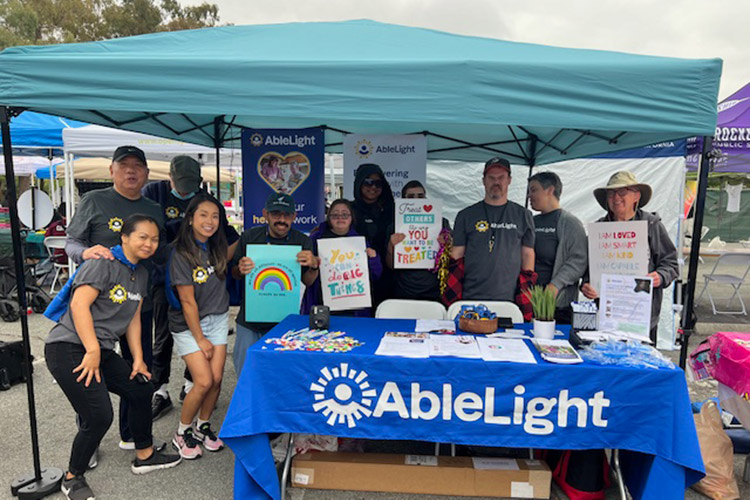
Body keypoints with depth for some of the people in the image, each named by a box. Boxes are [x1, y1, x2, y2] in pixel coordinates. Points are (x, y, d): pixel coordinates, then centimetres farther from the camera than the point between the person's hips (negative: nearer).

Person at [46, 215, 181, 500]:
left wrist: (137, 358, 9)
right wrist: (92, 351, -24)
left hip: (102, 351, 9)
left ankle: (145, 456, 31)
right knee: (99, 417, -14)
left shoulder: (141, 274, 12)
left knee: (141, 391, 12)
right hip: (69, 348, -9)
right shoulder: (103, 264, -13)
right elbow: (79, 304, -22)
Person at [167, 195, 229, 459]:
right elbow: (187, 301, -16)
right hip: (188, 324, -5)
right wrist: (200, 338, -12)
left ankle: (203, 426, 26)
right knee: (204, 381, -9)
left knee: (217, 378, 1)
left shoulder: (217, 248, -1)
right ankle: (182, 433, 15)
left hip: (218, 319, 5)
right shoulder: (181, 254, -18)